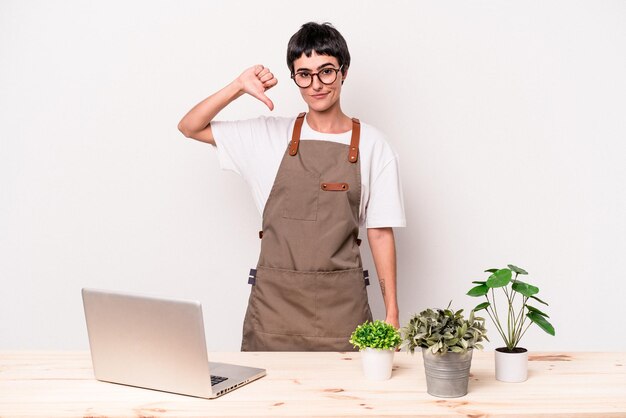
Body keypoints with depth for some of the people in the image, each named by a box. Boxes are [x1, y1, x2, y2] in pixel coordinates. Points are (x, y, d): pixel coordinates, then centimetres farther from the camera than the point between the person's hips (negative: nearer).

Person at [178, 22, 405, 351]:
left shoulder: (372, 146, 2)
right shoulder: (270, 136, 5)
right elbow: (189, 127, 6)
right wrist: (238, 87, -7)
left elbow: (380, 232, 3)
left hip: (341, 301, 0)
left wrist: (391, 313, 0)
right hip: (274, 297, 1)